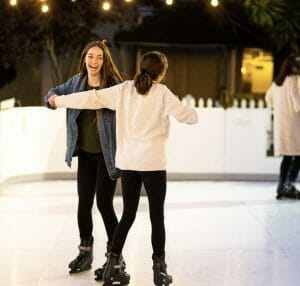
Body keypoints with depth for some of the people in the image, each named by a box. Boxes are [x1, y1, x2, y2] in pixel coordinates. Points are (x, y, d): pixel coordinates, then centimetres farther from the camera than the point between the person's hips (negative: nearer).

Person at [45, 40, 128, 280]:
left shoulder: (114, 85, -13)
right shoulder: (77, 82, 3)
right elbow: (56, 92, 18)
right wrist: (53, 97, -5)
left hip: (107, 155, -5)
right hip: (85, 153, 5)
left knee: (104, 204, -5)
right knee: (84, 202, 11)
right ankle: (85, 252, 27)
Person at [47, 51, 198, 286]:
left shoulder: (124, 89, 2)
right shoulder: (162, 93, -8)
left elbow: (92, 98, 3)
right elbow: (190, 117, -7)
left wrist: (60, 101, 13)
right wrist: (179, 107, 16)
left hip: (128, 162, 4)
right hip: (153, 163, -4)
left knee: (128, 215, 14)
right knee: (157, 216, 5)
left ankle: (113, 266, 12)